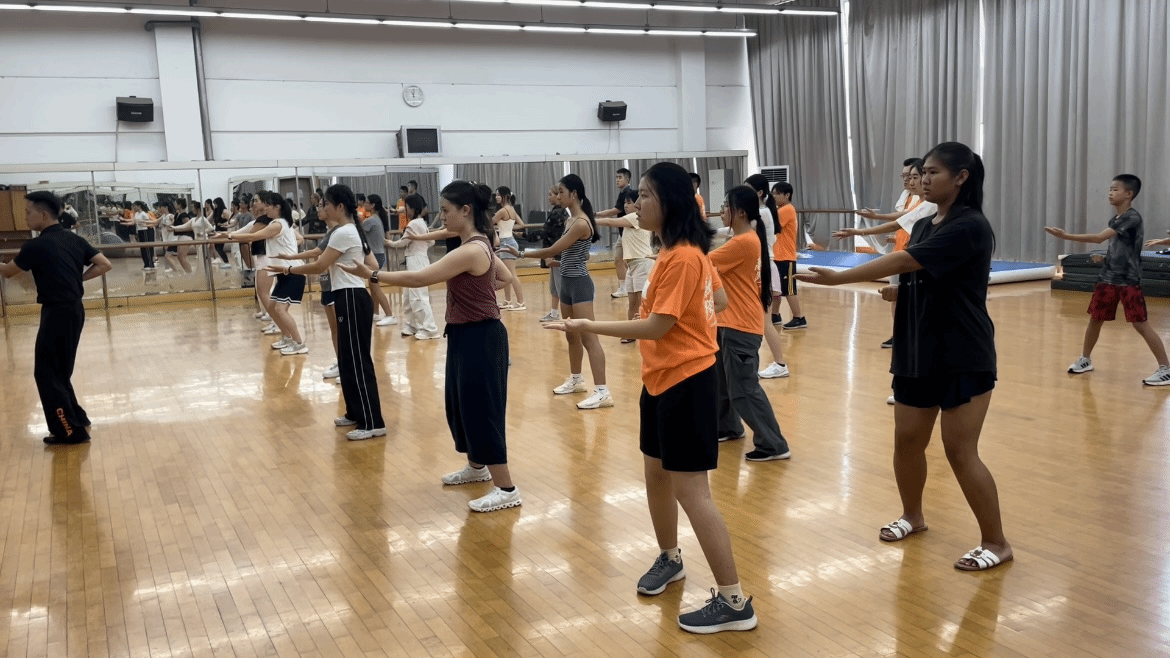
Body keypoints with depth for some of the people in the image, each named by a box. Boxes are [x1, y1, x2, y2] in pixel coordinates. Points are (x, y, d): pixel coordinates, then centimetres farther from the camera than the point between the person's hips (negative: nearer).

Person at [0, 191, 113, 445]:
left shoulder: (36, 246, -13)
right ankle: (77, 421, 25)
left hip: (57, 313, -8)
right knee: (59, 371, 19)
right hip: (74, 310, 8)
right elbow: (104, 265, 5)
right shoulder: (74, 240, 6)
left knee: (46, 373, 2)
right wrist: (76, 277, 7)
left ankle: (70, 431, 4)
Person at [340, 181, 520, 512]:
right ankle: (477, 466, 39)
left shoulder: (471, 250, -23)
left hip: (480, 338, -10)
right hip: (467, 336, 10)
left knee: (481, 410, -4)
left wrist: (372, 274, -18)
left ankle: (506, 489, 4)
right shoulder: (477, 244, 8)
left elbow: (418, 278, -24)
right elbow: (505, 278, 22)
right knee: (461, 404, 21)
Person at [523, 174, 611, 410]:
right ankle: (576, 380, 33)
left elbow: (553, 250, -19)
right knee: (572, 336, 19)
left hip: (579, 283, -10)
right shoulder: (570, 220, 10)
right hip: (567, 282, 10)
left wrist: (522, 253, -15)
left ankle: (602, 391, -10)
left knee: (588, 337, -11)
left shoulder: (581, 223, -19)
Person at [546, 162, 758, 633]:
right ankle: (669, 559, 42)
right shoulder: (686, 250, 10)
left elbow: (658, 326, -24)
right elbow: (720, 301, 18)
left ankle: (734, 602, 4)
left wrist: (590, 327, -22)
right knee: (656, 472, 20)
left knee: (690, 491, -6)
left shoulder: (680, 257, -21)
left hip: (684, 382, -10)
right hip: (662, 379, 10)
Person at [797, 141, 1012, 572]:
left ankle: (996, 542, 13)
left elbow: (903, 262, -26)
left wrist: (837, 277, -28)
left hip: (963, 358, -8)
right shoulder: (923, 227, 11)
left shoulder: (970, 226, -16)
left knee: (960, 452, -4)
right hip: (918, 355, 8)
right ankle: (912, 517, 35)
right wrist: (898, 293, -2)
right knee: (907, 440, 12)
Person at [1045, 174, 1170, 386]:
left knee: (1140, 324, -7)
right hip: (1108, 279, 8)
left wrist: (1066, 236, -30)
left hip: (1129, 281, -8)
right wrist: (1104, 257, 8)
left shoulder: (1132, 218, -17)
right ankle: (1085, 359, 29)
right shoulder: (1114, 220, 11)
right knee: (1095, 319, 13)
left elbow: (1099, 238, -27)